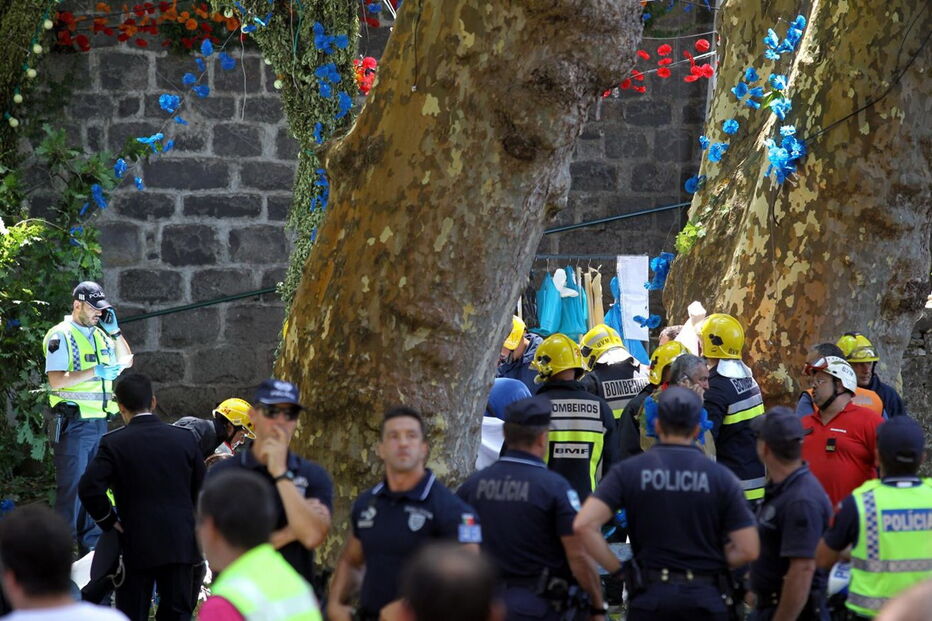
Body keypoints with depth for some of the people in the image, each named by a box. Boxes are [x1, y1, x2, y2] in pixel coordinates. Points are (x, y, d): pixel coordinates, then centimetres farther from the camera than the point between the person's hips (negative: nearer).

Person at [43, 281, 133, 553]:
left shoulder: (99, 334, 15)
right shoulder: (61, 336, -8)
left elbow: (126, 361, 25)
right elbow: (56, 380, -18)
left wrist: (114, 331, 10)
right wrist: (95, 371, -21)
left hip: (99, 420, 7)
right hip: (73, 421, -7)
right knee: (71, 485, -7)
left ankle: (91, 543, 17)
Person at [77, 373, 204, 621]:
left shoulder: (114, 443, -7)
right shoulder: (185, 438, 2)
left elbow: (89, 489, -18)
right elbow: (201, 489, 6)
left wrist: (109, 521, -5)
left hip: (137, 546, -3)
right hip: (181, 544, 3)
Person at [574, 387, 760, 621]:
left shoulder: (628, 471, -1)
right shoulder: (720, 477, -1)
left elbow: (584, 525, -12)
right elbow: (748, 551, -5)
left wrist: (617, 570, -2)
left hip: (650, 595, 0)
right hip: (706, 599, 0)